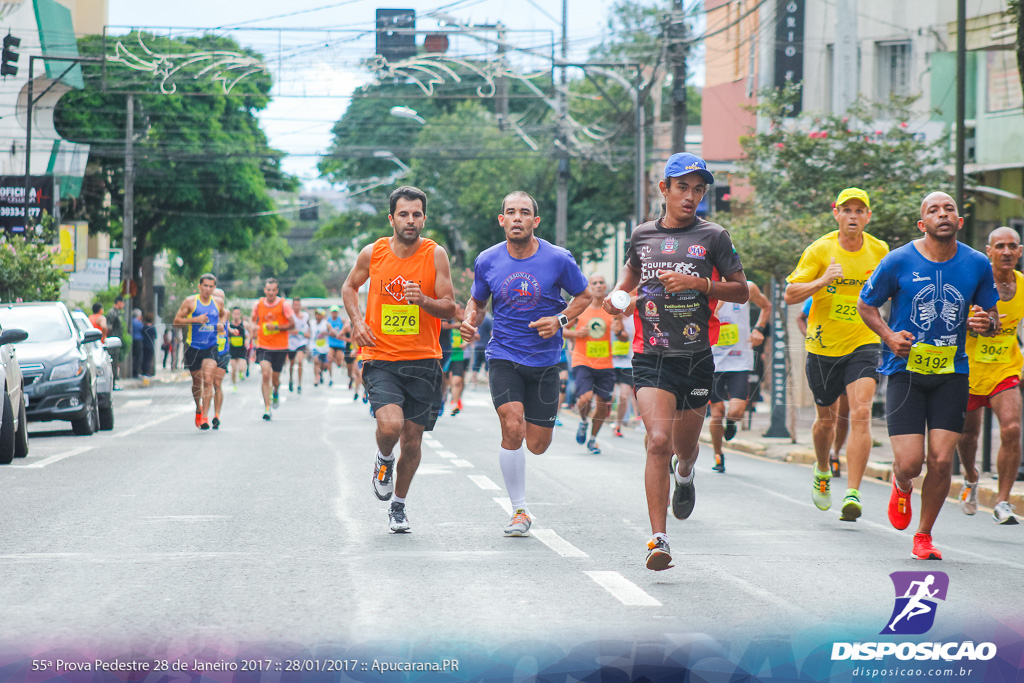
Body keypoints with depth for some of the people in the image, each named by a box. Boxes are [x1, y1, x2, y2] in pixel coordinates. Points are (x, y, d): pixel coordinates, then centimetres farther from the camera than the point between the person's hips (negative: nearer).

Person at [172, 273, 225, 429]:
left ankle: (204, 417, -16)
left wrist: (220, 323, 5)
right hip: (193, 347, -1)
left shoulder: (218, 303, 6)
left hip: (211, 347, 1)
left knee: (208, 380, -15)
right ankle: (198, 410, 37)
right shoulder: (190, 302, -3)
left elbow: (223, 315, 28)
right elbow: (177, 321, -5)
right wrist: (196, 319, -18)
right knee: (197, 382, 11)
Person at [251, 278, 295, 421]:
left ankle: (275, 392, 47)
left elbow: (292, 324, -7)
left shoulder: (283, 304, -7)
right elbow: (254, 321, 18)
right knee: (265, 374, -17)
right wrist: (255, 330, 0)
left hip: (280, 347, -1)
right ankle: (267, 408, -14)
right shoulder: (258, 304, 1)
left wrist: (276, 327, -19)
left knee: (275, 378, 9)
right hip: (263, 346, 1)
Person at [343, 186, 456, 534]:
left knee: (412, 440, 6)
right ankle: (384, 460, 13)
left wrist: (423, 300, -23)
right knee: (390, 425, -23)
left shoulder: (436, 255, -4)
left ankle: (399, 505, 28)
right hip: (381, 358, -1)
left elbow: (449, 308, -3)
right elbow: (349, 287, 17)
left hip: (423, 361, 1)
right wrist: (357, 321, 0)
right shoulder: (373, 253, -1)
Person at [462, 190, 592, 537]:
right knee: (512, 428, -20)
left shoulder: (558, 259, -7)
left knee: (537, 445, 3)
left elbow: (584, 296, 6)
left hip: (544, 360, 0)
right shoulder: (487, 261, -2)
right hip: (504, 355, 0)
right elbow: (477, 301, 14)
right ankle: (519, 511, -6)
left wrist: (560, 320, -12)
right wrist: (470, 320, -8)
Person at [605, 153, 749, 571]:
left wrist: (698, 283, -14)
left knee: (685, 445, 14)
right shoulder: (643, 235, 7)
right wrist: (617, 294, 6)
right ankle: (658, 540, -19)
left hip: (696, 358, 0)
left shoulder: (713, 237, 0)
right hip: (651, 358, 0)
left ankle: (685, 474, 55)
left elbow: (741, 290, 1)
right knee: (659, 442, -18)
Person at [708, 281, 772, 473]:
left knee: (736, 412, -12)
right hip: (713, 362, 0)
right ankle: (718, 456, 25)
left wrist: (758, 329, 3)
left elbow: (766, 306, 17)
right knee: (717, 414, 2)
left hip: (740, 362, 0)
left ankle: (730, 423, 27)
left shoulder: (747, 289, -3)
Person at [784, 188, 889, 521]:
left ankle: (852, 494, -20)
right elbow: (790, 295, -11)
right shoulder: (819, 250, -8)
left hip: (863, 345, 0)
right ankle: (823, 472, 44)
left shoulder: (879, 250, 1)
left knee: (861, 413, -19)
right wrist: (822, 281, -25)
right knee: (826, 418, 13)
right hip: (823, 346, 0)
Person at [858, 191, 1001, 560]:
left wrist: (986, 323, -10)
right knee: (910, 462, -10)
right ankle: (902, 487, 30)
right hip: (905, 371, -2)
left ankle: (923, 535, 15)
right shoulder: (898, 261, -6)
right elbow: (866, 304, 6)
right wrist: (888, 336, -11)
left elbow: (991, 316, 14)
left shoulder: (977, 265, 1)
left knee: (941, 460, -7)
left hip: (952, 374, 2)